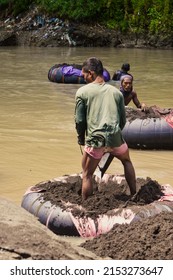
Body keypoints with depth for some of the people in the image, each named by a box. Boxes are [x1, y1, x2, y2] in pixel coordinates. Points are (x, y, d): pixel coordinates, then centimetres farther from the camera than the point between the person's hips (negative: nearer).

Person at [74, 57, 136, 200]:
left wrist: (81, 139, 14)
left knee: (87, 175, 12)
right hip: (115, 137, 4)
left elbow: (79, 120, -1)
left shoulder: (82, 91, 1)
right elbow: (123, 120, 13)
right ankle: (134, 196, 34)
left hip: (94, 140, -3)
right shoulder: (116, 91, 12)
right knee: (127, 161, 31)